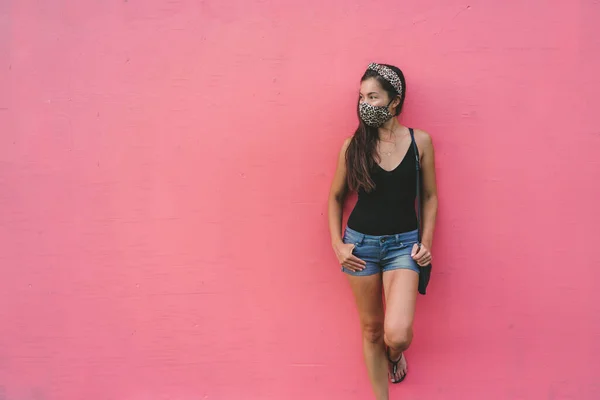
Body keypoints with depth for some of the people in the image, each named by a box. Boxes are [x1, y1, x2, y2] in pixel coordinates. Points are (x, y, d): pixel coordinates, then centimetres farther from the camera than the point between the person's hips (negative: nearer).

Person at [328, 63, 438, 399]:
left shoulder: (420, 141, -4)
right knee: (371, 329, 11)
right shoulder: (354, 145, -3)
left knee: (398, 334, -15)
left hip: (403, 244, -1)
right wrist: (337, 244, -1)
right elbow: (336, 197, 8)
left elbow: (430, 196, 5)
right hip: (361, 242, 1)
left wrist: (426, 242, -4)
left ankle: (395, 354, 24)